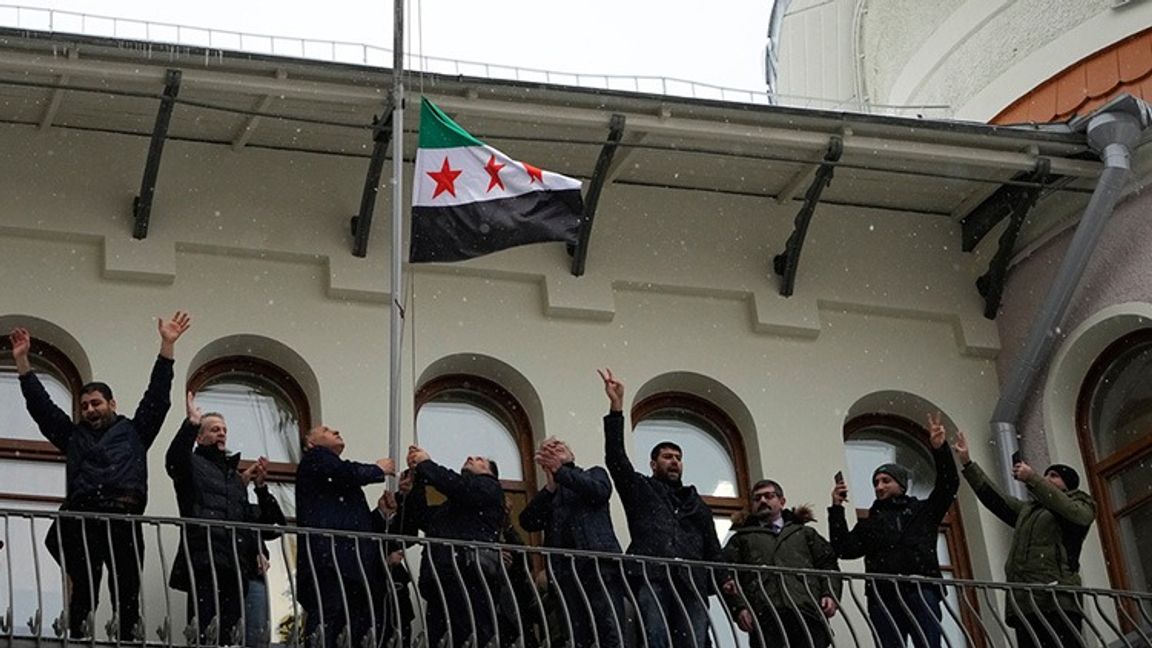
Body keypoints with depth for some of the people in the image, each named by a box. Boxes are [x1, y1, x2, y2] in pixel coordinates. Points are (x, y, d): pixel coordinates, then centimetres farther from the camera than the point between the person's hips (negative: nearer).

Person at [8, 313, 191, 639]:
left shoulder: (134, 431, 23)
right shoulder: (73, 435, 27)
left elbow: (157, 396, 16)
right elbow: (39, 404, 26)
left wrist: (168, 345, 9)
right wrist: (22, 359, 21)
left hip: (124, 518, -1)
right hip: (81, 520, 2)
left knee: (128, 594, -6)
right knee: (83, 593, -4)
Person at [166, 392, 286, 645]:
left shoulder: (236, 477, 31)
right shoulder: (193, 464, 12)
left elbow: (252, 519, 26)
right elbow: (174, 461, -14)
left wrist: (260, 487, 12)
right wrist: (191, 423, -18)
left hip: (236, 565, 7)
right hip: (204, 561, -6)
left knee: (230, 632, 0)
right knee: (204, 631, -16)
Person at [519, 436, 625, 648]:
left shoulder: (594, 474, 22)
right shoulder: (546, 495, 26)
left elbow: (601, 492, -1)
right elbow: (528, 522, 8)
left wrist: (560, 471, -3)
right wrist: (551, 487, -2)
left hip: (599, 561, -2)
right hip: (564, 570, 3)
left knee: (610, 631, -16)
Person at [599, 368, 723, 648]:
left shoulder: (697, 503, 30)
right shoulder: (641, 489, 21)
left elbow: (713, 549, 25)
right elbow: (615, 459, 6)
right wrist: (616, 408, -1)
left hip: (692, 584, 4)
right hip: (651, 580, -3)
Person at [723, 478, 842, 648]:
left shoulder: (805, 533, 31)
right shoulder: (741, 539, 24)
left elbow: (828, 564, 23)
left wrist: (830, 594, 3)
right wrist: (739, 607, -8)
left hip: (808, 612, 2)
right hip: (766, 617, -2)